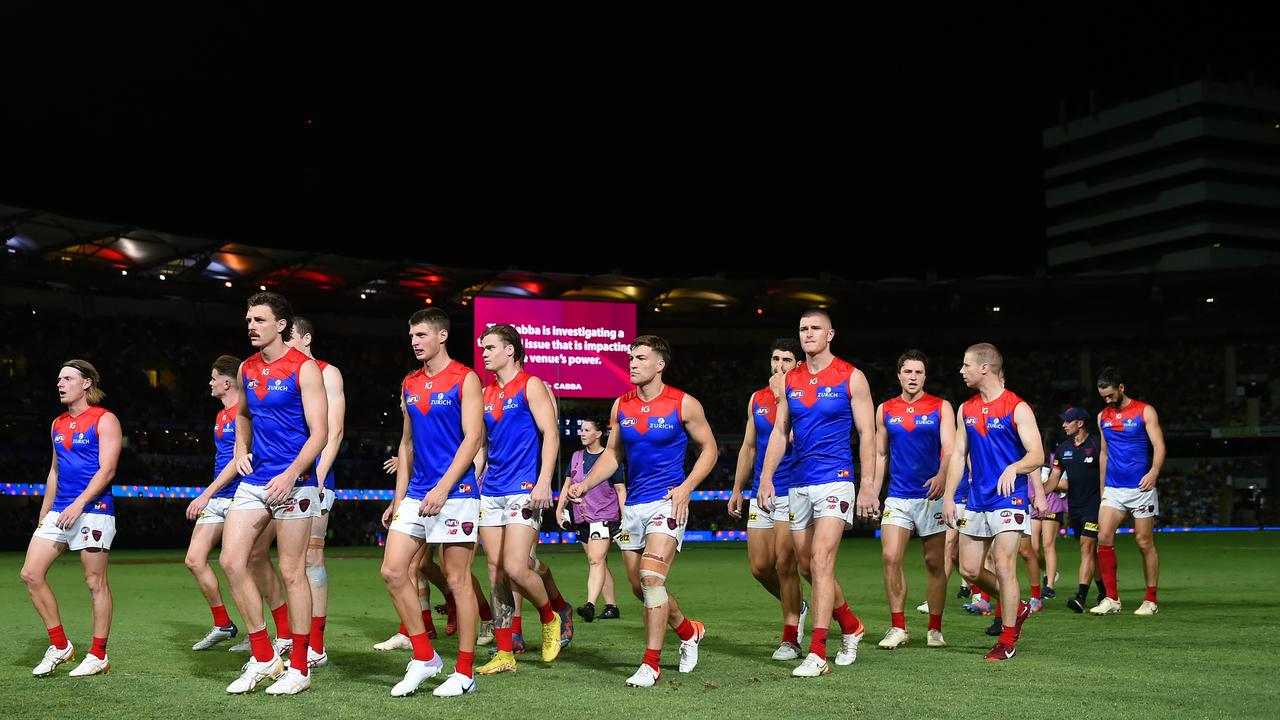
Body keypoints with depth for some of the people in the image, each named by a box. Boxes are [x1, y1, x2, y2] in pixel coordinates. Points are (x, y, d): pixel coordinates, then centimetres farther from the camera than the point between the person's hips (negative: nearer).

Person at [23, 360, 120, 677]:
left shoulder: (105, 420, -5)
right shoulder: (58, 424, 17)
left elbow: (107, 470, -13)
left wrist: (79, 504, -22)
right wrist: (44, 513, 20)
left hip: (93, 511, -8)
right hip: (59, 511, 8)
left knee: (95, 583, -3)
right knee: (31, 574, 0)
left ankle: (98, 656, 6)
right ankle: (60, 646, 10)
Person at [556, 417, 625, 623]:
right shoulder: (576, 457, 12)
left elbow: (621, 490, -4)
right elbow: (567, 484, 19)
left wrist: (625, 518, -9)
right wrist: (559, 508, 10)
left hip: (605, 516, -7)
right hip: (582, 518, 7)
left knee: (596, 560, -18)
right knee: (599, 562, 9)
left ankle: (590, 605, -28)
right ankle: (612, 606, 15)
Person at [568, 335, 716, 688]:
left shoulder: (684, 404, -6)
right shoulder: (621, 406, 7)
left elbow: (709, 449, 1)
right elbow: (612, 454, 15)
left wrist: (686, 487, -11)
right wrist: (586, 484, -1)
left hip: (667, 502, -6)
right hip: (633, 505, 6)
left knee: (652, 577, -19)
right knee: (640, 586, 10)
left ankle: (651, 662, -11)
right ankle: (689, 632, 34)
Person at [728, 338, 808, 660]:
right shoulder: (757, 399, 14)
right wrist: (737, 489, 17)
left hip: (792, 492, -6)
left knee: (784, 564, -7)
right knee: (759, 566, 4)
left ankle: (790, 639, 4)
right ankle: (796, 606, 31)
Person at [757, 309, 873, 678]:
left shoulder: (851, 377, -2)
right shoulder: (788, 381, 10)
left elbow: (867, 434, -2)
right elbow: (779, 433, 14)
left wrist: (868, 487, -8)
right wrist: (766, 478, 4)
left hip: (834, 481, -6)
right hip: (798, 485, 6)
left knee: (821, 563, -15)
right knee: (807, 568, 10)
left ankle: (817, 653, -14)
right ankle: (851, 625, 32)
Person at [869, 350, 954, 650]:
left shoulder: (941, 407, 1)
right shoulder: (885, 410, 9)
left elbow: (950, 449, -9)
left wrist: (942, 476, -29)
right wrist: (872, 492, 9)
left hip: (932, 494, -2)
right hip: (897, 497, 2)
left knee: (935, 563, 3)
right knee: (890, 557, -11)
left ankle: (934, 629, 14)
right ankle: (898, 627, -1)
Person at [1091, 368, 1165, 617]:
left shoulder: (1145, 412, -2)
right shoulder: (1103, 417, 12)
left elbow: (1159, 446, -8)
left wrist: (1154, 471, -26)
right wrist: (1102, 489, 19)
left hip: (1141, 487, -4)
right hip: (1113, 489, 4)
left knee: (1145, 543, 0)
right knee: (1104, 538, -10)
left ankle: (1151, 600, 11)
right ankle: (1112, 598, -4)